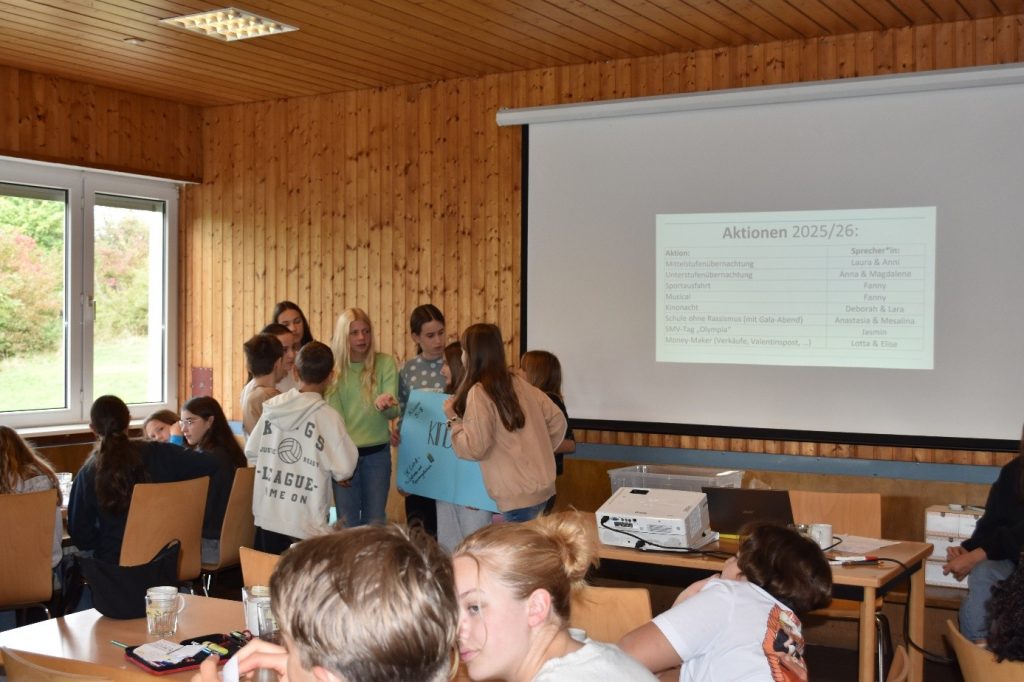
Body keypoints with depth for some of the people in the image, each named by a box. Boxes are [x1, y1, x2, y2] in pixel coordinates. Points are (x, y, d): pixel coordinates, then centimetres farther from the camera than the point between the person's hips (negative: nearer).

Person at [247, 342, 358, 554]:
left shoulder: (272, 407, 1)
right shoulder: (328, 417, -12)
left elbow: (251, 453, 9)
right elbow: (343, 470, -10)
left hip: (267, 516, 5)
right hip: (304, 524, -5)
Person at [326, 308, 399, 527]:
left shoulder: (385, 363, -2)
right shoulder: (334, 369, -3)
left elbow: (393, 412, -9)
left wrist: (384, 404, -33)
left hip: (377, 453, 0)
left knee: (375, 523, 7)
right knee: (347, 524, 5)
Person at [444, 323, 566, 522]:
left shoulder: (479, 392, -12)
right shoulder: (519, 383, 9)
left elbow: (474, 448, -15)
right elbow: (557, 421, 11)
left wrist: (454, 419, -1)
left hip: (518, 496, -7)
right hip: (543, 487, 7)